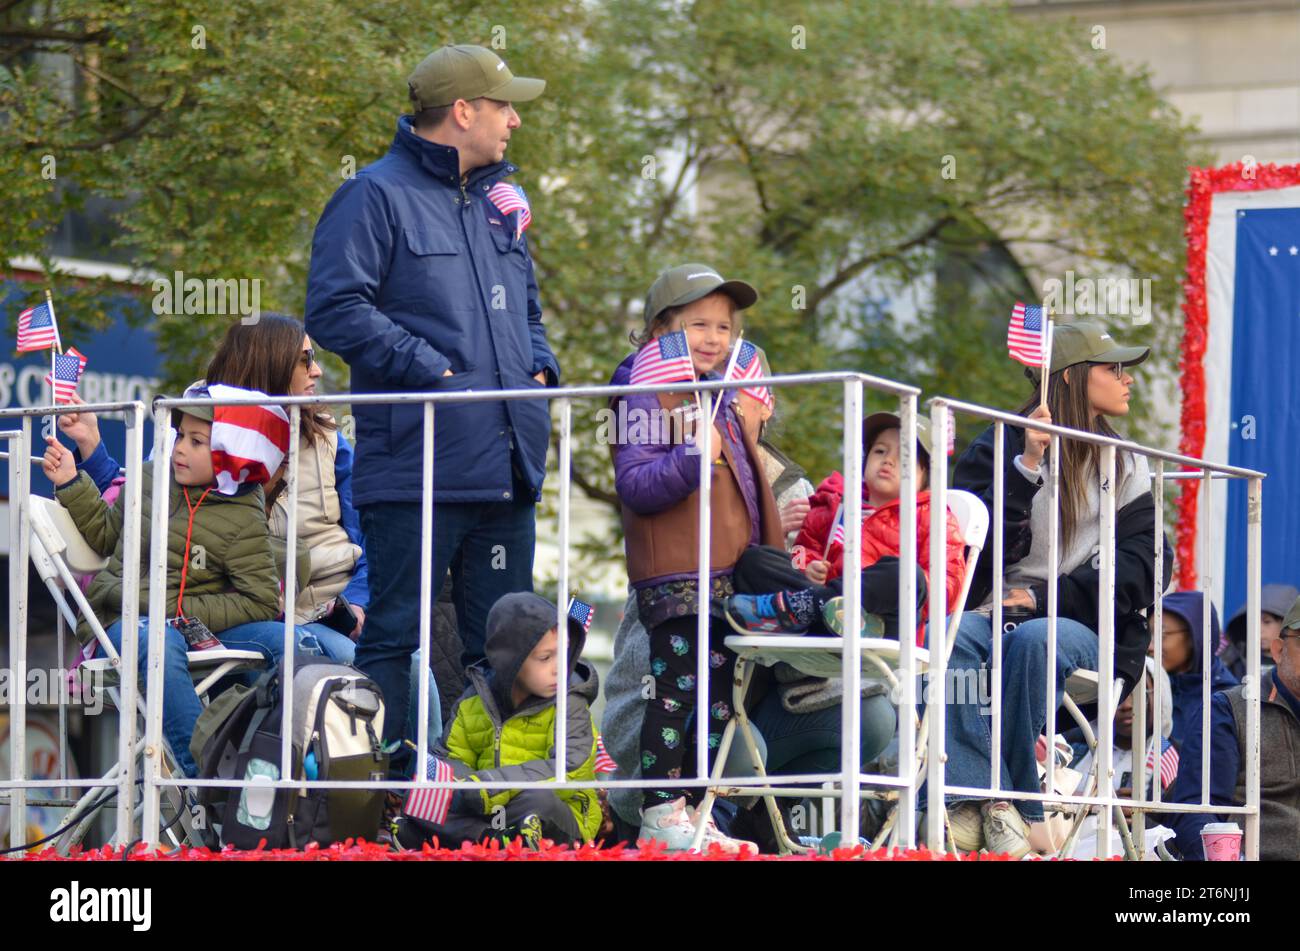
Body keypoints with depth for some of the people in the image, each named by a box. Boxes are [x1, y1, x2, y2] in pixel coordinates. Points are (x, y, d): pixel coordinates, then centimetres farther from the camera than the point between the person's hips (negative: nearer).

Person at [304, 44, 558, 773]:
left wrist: (539, 365, 10)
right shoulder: (378, 197, -5)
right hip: (418, 462, -8)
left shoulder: (501, 204, 18)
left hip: (506, 467, 8)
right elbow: (337, 309, -14)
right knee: (395, 632, -5)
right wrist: (430, 370, -17)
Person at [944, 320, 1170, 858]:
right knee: (949, 635, -35)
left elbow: (1141, 571, 3)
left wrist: (1047, 597, -10)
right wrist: (1027, 467, -13)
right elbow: (985, 548, -3)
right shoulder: (998, 448, 11)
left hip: (1084, 628, 0)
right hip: (995, 614, 0)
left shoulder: (1126, 469, 17)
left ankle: (1009, 809, -32)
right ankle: (974, 798, -46)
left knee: (1034, 640, -36)